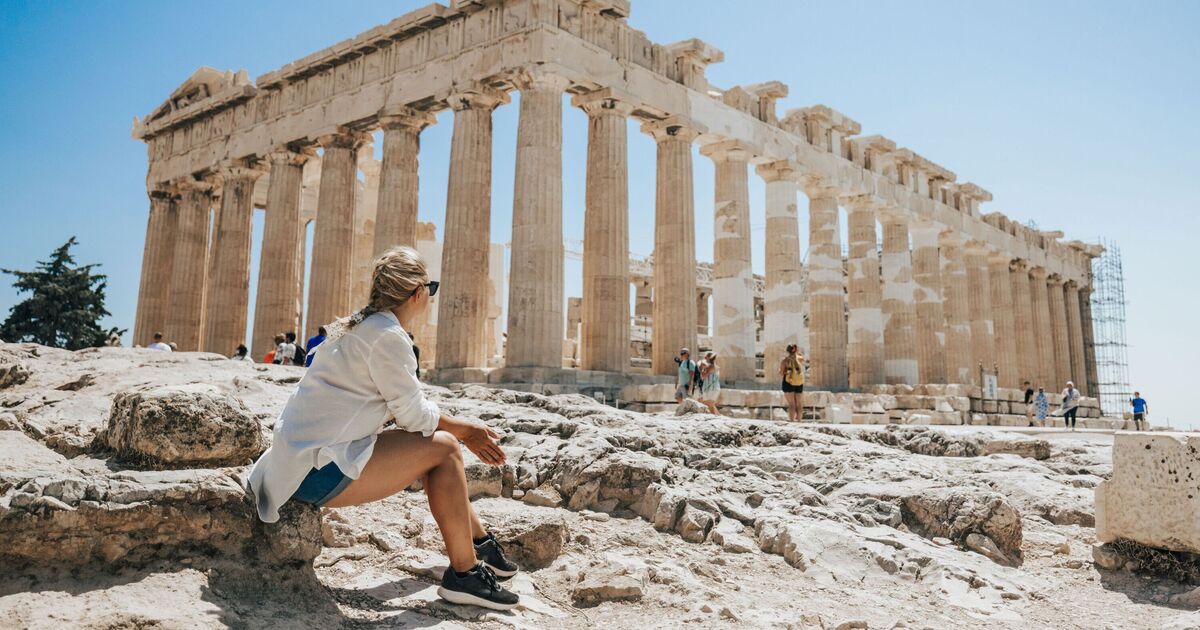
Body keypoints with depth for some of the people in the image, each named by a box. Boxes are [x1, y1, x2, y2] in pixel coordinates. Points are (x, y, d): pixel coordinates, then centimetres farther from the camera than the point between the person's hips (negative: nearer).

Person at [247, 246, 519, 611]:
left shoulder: (361, 327, 14)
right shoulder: (387, 335, -17)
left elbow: (404, 406, 17)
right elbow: (412, 412, -13)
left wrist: (465, 431, 13)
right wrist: (464, 429, 4)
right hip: (318, 470, -10)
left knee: (431, 441, 15)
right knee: (442, 448, -10)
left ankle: (479, 540, 24)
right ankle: (465, 573, -2)